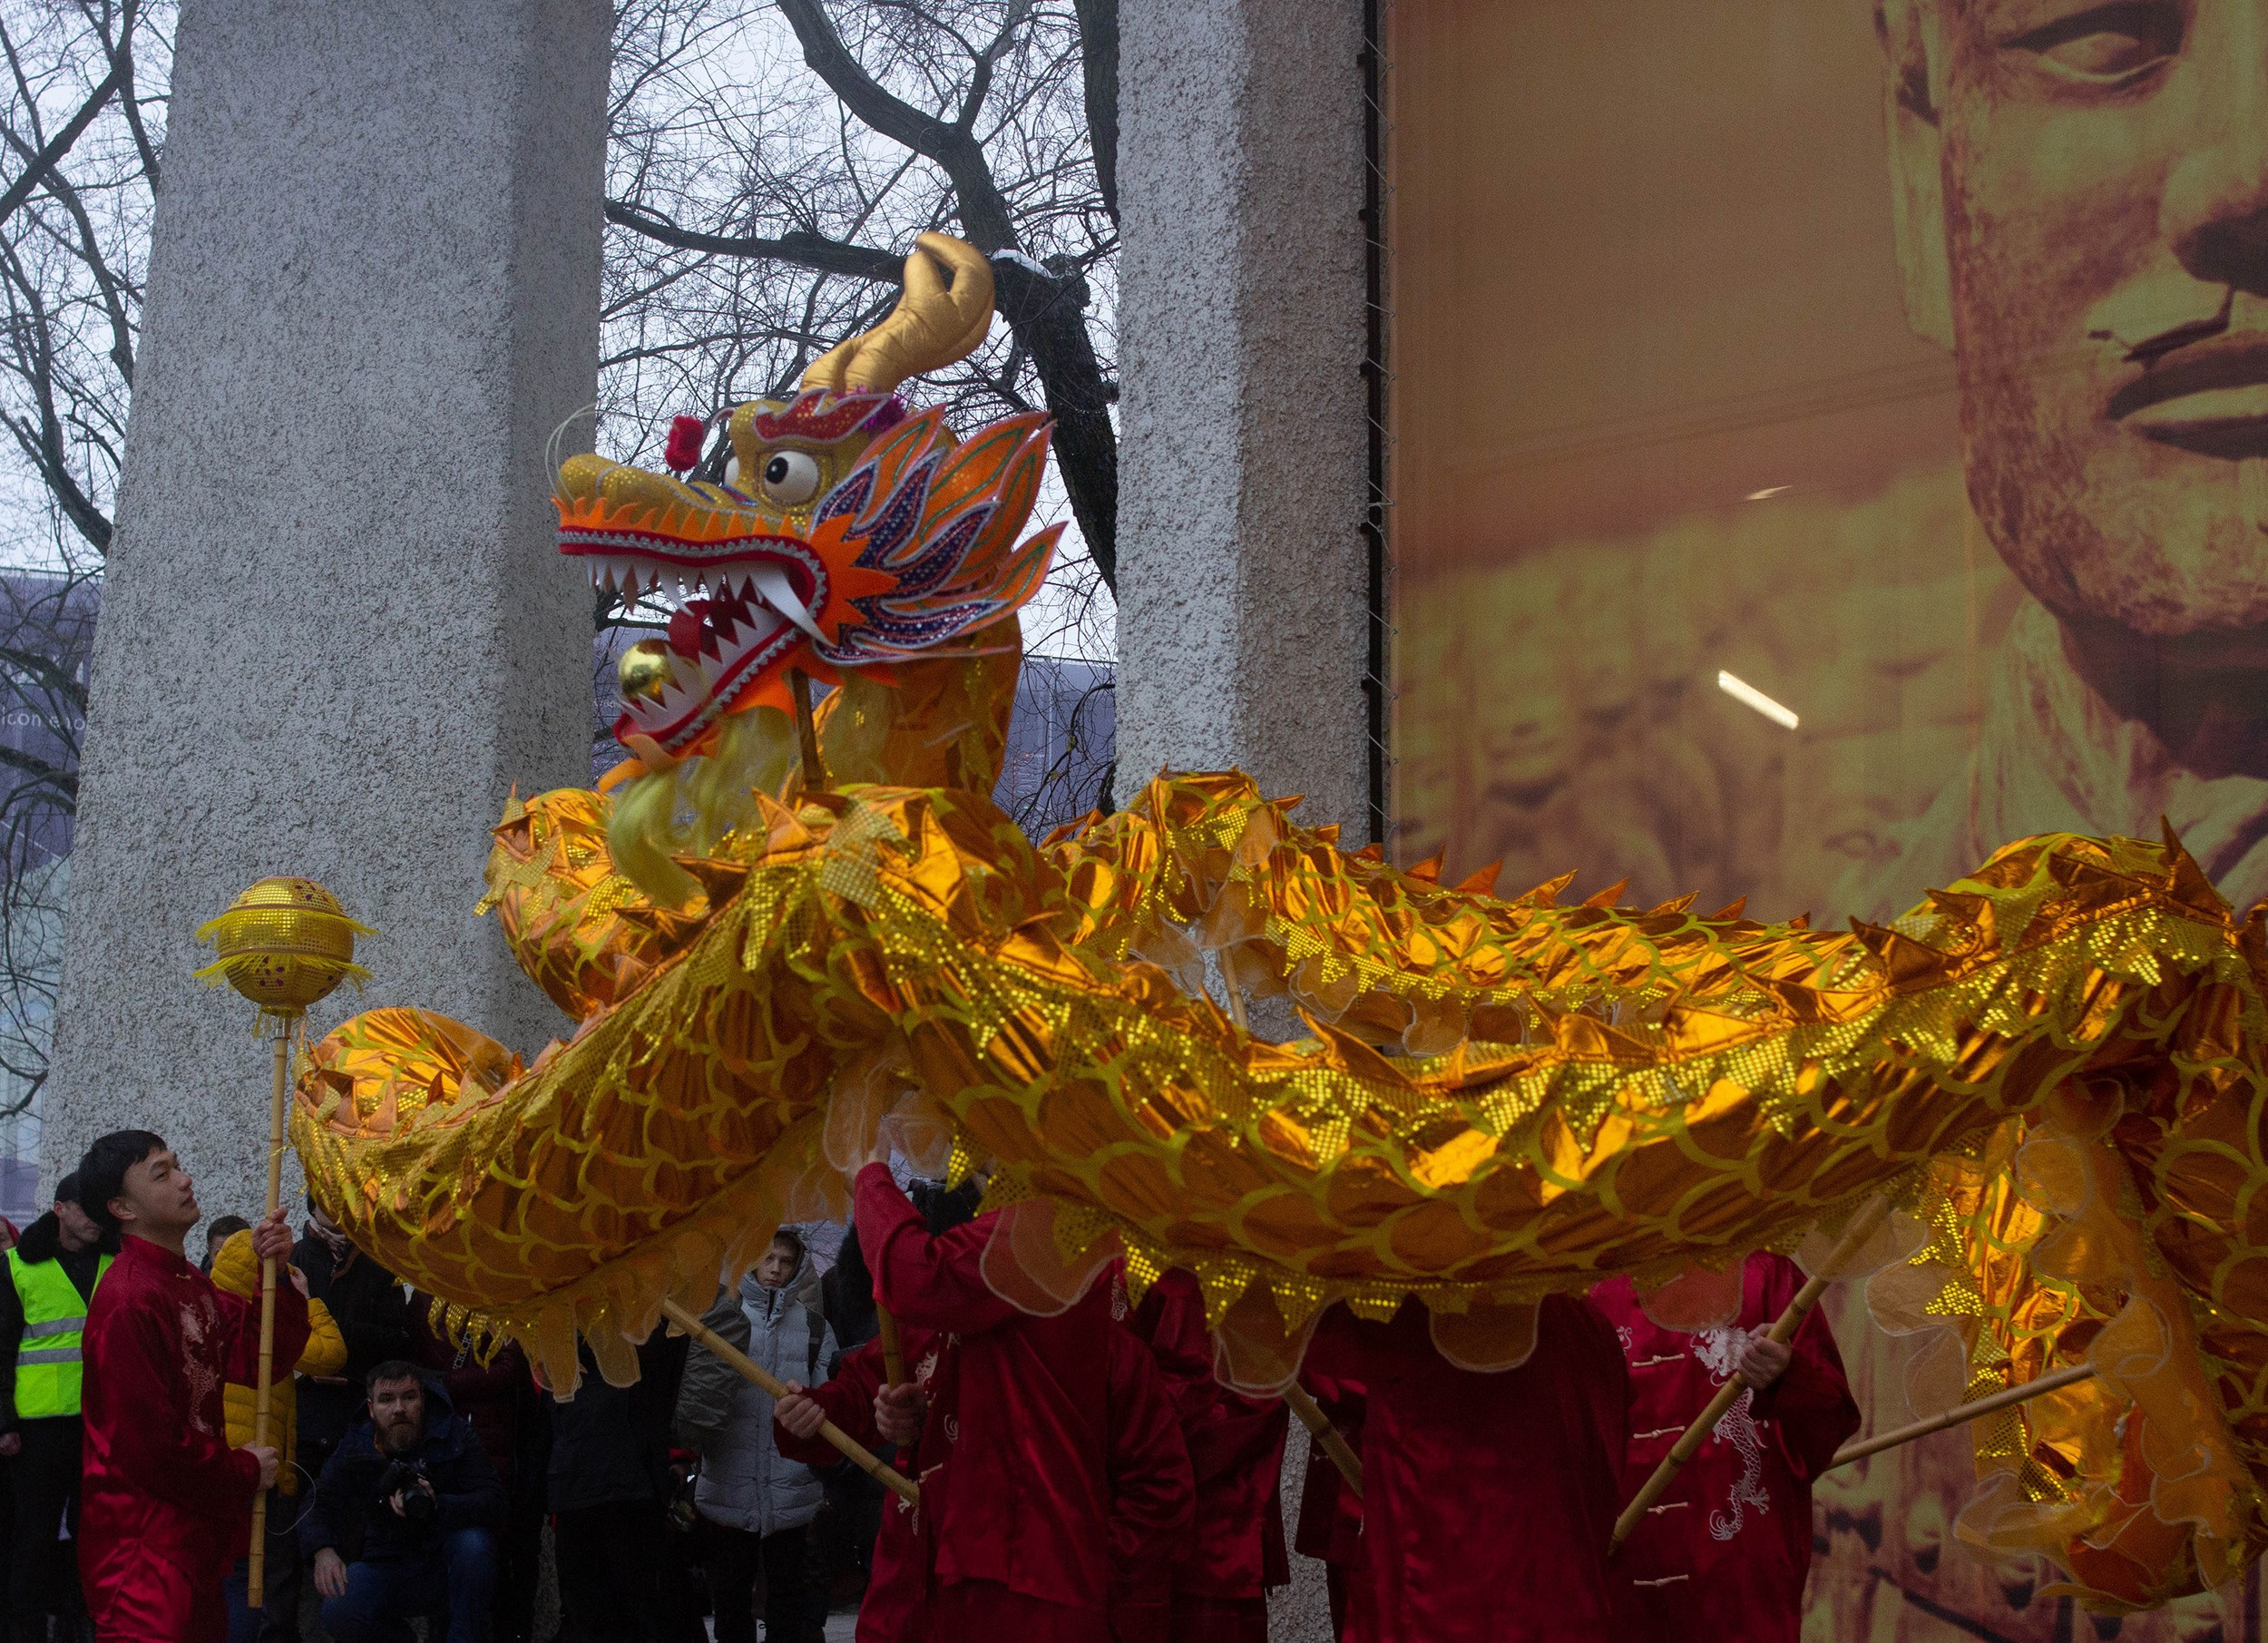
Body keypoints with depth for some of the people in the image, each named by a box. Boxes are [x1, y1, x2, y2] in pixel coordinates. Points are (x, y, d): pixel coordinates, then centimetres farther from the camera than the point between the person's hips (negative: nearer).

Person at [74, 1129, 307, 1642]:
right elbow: (149, 1442, -21)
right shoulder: (130, 1299, -19)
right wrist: (245, 1472, -7)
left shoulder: (191, 1285, 14)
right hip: (145, 1550, -10)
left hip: (195, 1538, 10)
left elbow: (260, 1358, 9)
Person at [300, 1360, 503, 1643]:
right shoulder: (355, 1448, -1)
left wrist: (436, 1506, -37)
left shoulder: (453, 1434, -8)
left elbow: (492, 1500, -18)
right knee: (337, 1613, -27)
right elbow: (318, 1506, -5)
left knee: (473, 1542, -34)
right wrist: (322, 1551, -29)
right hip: (387, 1567, 2)